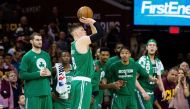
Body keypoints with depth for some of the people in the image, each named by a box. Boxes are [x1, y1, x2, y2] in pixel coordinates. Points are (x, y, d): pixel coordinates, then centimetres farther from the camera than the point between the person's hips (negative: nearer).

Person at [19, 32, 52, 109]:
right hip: (33, 93, -6)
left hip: (46, 91, 6)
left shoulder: (46, 55, 14)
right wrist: (38, 74, -16)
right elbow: (22, 75, -11)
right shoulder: (27, 56, -5)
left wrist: (49, 73, 0)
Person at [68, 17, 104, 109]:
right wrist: (92, 21, -2)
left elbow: (95, 35, 30)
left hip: (79, 81, 10)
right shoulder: (82, 40, -8)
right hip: (82, 81, -10)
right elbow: (101, 33, -14)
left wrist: (90, 24, 22)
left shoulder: (75, 44, 19)